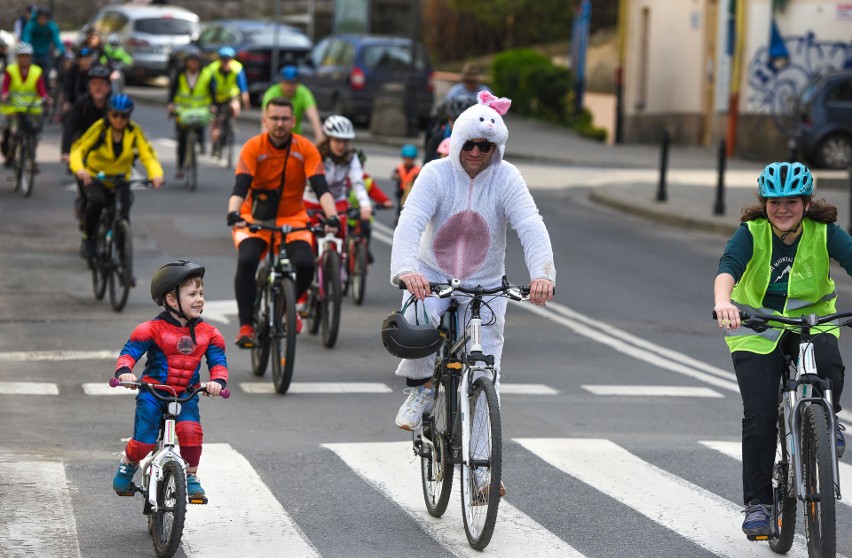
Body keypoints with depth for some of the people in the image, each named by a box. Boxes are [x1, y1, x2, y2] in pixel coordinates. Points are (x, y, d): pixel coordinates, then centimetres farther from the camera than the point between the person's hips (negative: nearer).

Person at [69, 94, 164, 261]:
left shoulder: (134, 132, -12)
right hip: (94, 177, -2)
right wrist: (79, 169, -46)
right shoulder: (100, 128, -18)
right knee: (96, 201, -33)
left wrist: (156, 175, -39)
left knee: (123, 218, -16)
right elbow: (78, 149, -25)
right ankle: (88, 238, -10)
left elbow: (148, 155, -19)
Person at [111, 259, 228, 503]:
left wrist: (218, 381, -23)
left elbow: (218, 361, -1)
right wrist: (125, 371, -34)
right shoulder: (153, 329, -11)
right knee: (144, 441, -9)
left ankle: (191, 477, -5)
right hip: (152, 392, -2)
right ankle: (128, 464, 27)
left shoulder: (208, 333, 0)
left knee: (191, 430, -25)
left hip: (186, 395, 2)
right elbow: (129, 351, -13)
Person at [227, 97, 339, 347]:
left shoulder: (305, 149, -9)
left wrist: (331, 217, -34)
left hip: (292, 219, 1)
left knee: (305, 263, -23)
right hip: (255, 219, -1)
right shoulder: (253, 147, -12)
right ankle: (246, 326, -19)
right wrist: (233, 214, -41)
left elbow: (320, 187, -17)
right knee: (247, 261, -29)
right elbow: (240, 185, -23)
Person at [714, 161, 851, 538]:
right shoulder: (751, 233, -16)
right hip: (757, 329, 0)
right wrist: (722, 301, -57)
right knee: (760, 416, -11)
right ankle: (758, 503, 0)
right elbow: (728, 267, -33)